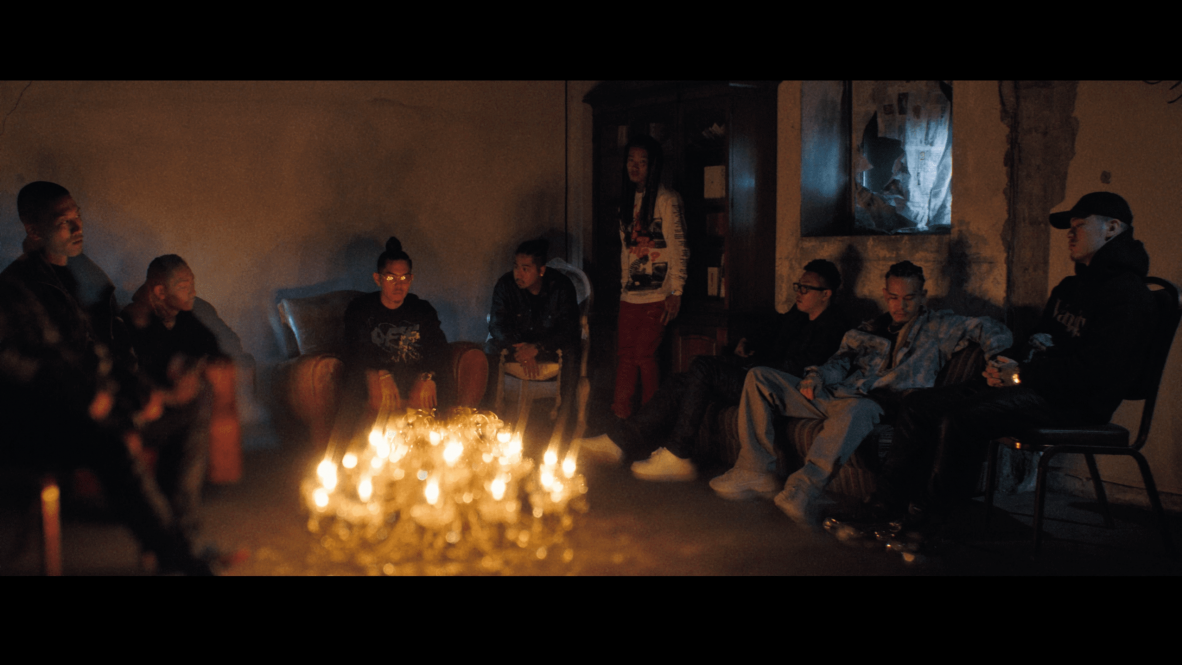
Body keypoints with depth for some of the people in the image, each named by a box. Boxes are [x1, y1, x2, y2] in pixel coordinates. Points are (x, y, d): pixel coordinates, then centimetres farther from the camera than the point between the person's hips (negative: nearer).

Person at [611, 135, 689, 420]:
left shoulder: (666, 200, -7)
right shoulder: (627, 201, 14)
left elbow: (678, 249, -9)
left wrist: (676, 292, -13)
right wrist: (624, 283, 13)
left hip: (657, 295, -6)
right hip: (630, 294, 6)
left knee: (644, 355, -5)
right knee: (626, 354, 4)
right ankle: (620, 415, 8)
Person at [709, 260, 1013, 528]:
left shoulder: (937, 328, 16)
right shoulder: (869, 329, 27)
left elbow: (988, 329, 6)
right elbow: (842, 361, 19)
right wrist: (818, 376, -3)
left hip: (877, 404, -6)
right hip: (834, 395, 6)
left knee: (856, 408, -44)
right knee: (760, 377, -4)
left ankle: (806, 487, -49)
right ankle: (757, 470, -11)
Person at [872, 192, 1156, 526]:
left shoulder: (1128, 296, -10)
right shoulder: (1069, 287, 22)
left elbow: (1093, 371, -20)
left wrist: (1021, 374, -13)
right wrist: (1009, 367, 5)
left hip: (1073, 405, -10)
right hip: (1034, 386, 10)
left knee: (959, 420, -32)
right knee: (919, 405, -4)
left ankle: (921, 523, -20)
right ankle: (885, 506, -7)